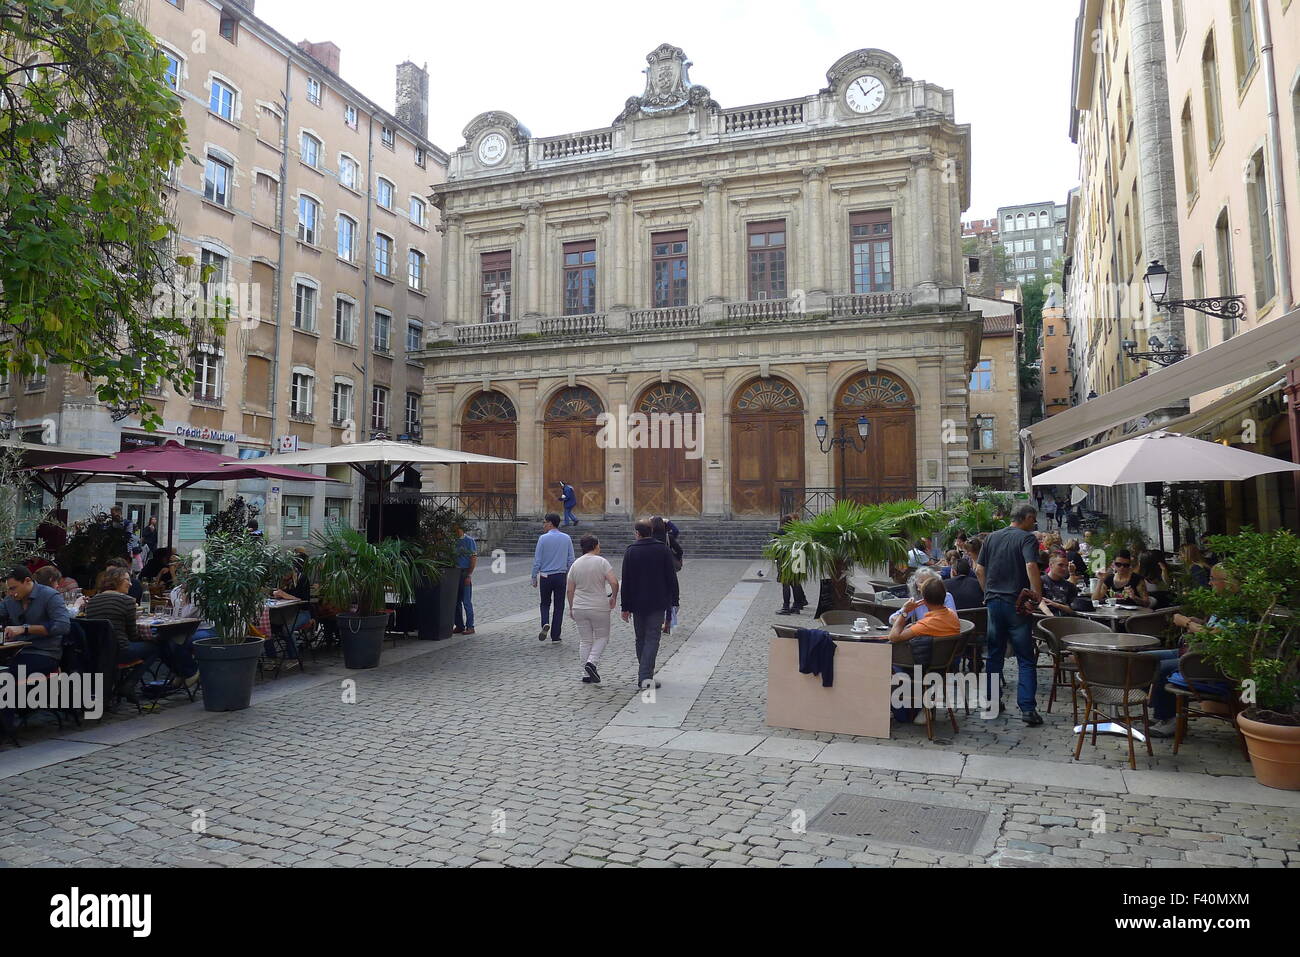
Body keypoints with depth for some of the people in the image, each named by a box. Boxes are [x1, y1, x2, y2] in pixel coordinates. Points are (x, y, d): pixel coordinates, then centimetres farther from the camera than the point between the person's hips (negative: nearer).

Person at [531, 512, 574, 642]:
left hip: (546, 576, -2)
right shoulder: (566, 538, 1)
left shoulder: (543, 538, -8)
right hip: (561, 576, 2)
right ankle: (555, 636, 10)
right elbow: (571, 560, 4)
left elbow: (537, 560, -7)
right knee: (559, 606, 9)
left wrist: (534, 578, 2)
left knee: (545, 603, 16)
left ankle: (545, 624, -10)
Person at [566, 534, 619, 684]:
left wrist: (571, 608, 15)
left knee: (585, 640, 10)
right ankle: (591, 662, -9)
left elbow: (570, 589, 7)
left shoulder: (575, 564, 4)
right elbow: (614, 583, -17)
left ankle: (586, 674, 10)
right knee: (602, 637, 11)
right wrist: (613, 597, 0)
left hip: (579, 608, 4)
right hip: (599, 608, -4)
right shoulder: (601, 562, -8)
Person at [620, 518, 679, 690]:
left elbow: (626, 581, -2)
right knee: (652, 639, -1)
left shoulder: (630, 551, -2)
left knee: (640, 639, 14)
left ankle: (643, 676, 22)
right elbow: (671, 577, -1)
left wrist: (625, 607, 1)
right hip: (658, 603, -1)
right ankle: (646, 676, -14)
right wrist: (674, 600, 7)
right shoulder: (663, 549, -2)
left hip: (637, 603, 1)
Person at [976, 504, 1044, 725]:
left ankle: (992, 702, 19)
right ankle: (1027, 708, -3)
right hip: (1017, 604, -5)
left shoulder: (992, 537, 11)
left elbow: (979, 569, 11)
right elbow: (1031, 567, -22)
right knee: (1026, 659, 2)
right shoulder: (1027, 538, -7)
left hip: (993, 601, 5)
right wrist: (1038, 596, -17)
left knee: (994, 655, 14)